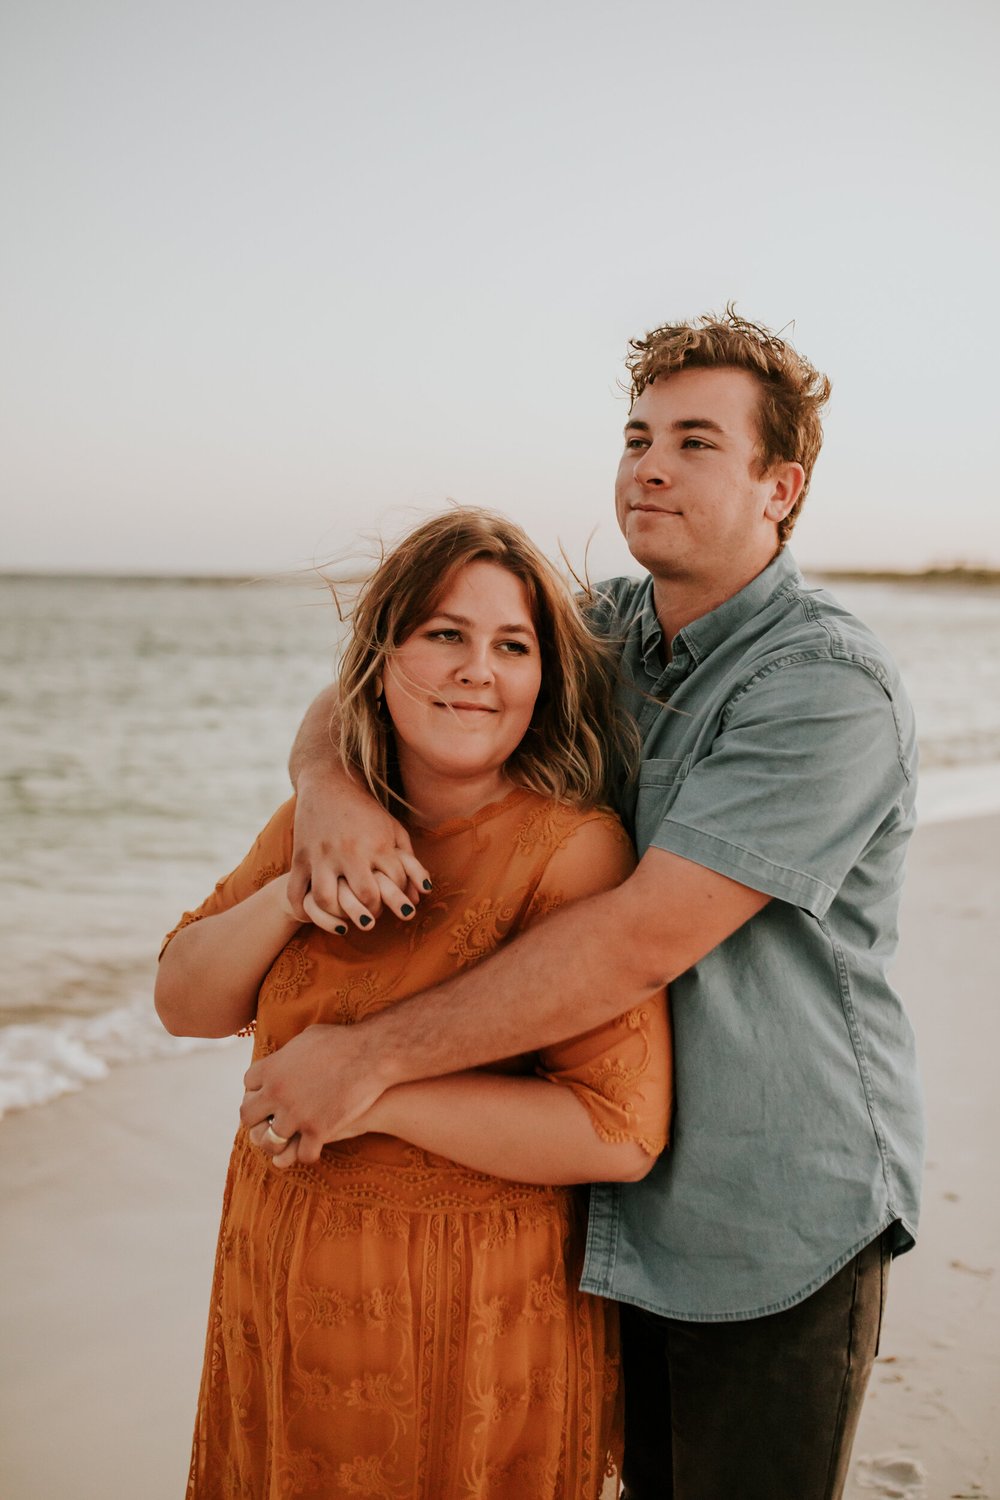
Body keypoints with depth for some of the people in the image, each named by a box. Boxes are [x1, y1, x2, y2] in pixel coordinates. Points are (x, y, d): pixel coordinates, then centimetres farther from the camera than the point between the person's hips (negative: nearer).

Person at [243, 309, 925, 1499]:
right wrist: (326, 781, -22)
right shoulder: (604, 632, 2)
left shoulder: (826, 687, -22)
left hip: (776, 1217, -6)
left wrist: (374, 1055, -25)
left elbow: (644, 941, -28)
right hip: (624, 1197, 6)